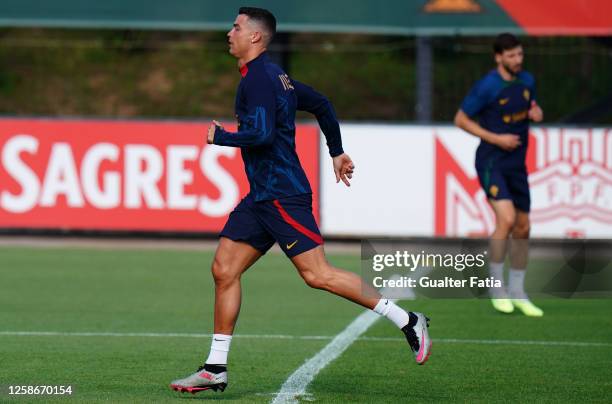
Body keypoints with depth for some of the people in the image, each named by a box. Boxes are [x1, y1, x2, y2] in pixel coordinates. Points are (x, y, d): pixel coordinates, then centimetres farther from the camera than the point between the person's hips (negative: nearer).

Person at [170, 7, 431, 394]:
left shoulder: (257, 78, -14)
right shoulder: (274, 75, 16)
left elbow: (262, 133, -26)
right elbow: (321, 103, 25)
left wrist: (220, 136, -11)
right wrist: (337, 152, 31)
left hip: (282, 196, -10)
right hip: (262, 197, 10)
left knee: (317, 274, -11)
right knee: (224, 269, 5)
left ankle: (407, 321, -6)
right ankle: (215, 369, 6)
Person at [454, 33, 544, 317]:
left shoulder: (527, 81, 5)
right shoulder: (487, 86, -14)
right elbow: (461, 119, -8)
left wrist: (536, 113, -2)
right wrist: (496, 139, -15)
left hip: (516, 163, 7)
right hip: (491, 162, -7)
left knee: (522, 227, 8)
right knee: (506, 219, -22)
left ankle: (517, 293, 22)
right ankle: (496, 286, -6)